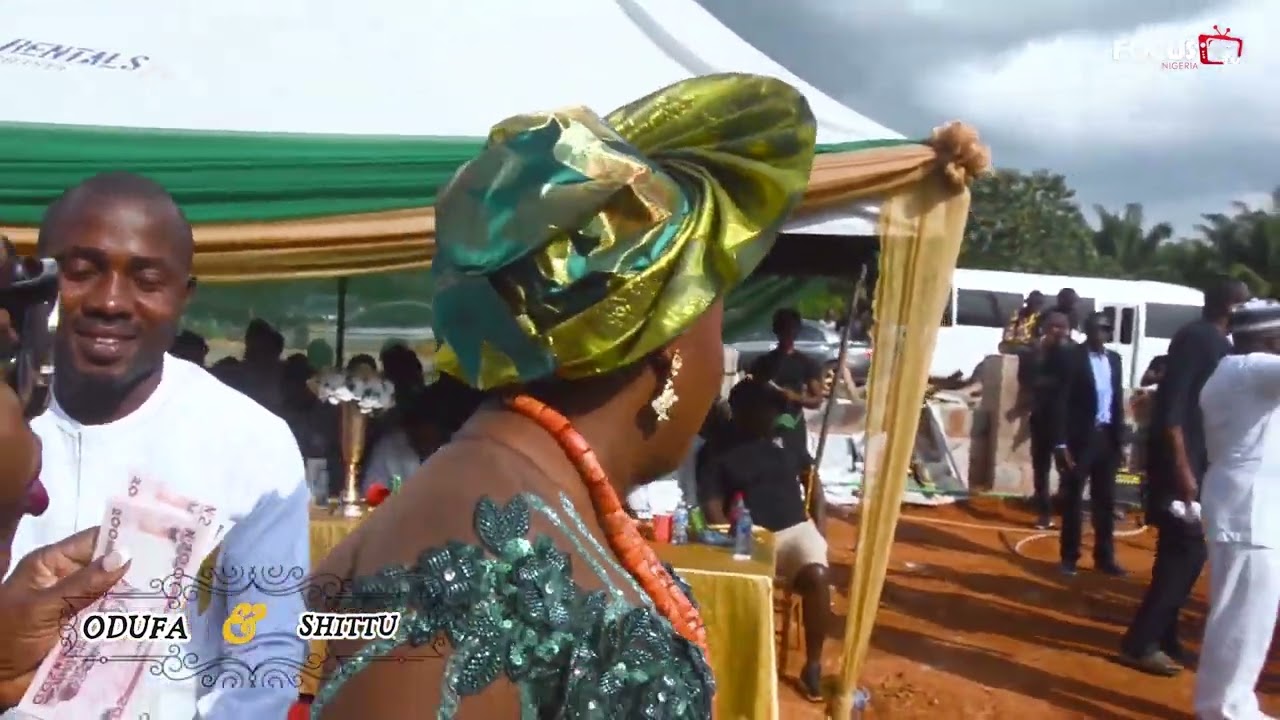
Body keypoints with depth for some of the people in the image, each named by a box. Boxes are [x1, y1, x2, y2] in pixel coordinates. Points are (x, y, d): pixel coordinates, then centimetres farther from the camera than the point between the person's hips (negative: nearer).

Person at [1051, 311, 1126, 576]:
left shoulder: (1114, 359, 11)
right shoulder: (1071, 356, -8)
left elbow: (1117, 399, 13)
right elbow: (1061, 401, -11)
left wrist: (1120, 438, 8)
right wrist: (1061, 443, -16)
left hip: (1107, 436, 5)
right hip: (1080, 437, -5)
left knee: (1105, 500, 11)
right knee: (1073, 499, 4)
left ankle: (1104, 557, 20)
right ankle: (1069, 557, 14)